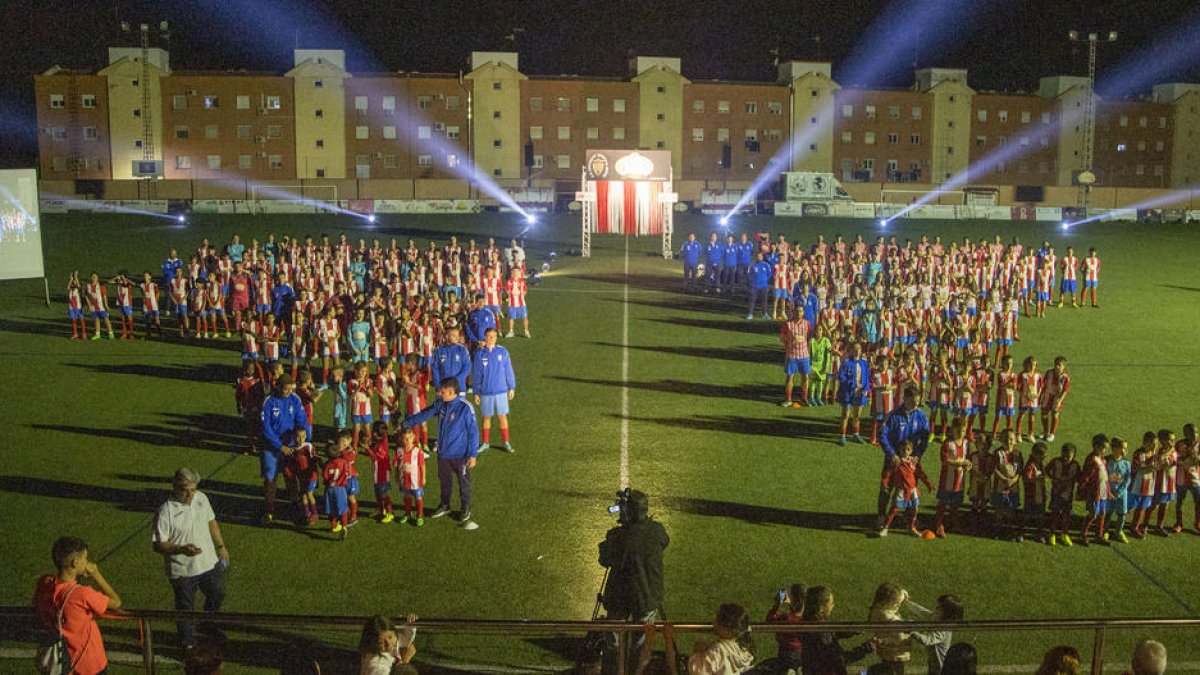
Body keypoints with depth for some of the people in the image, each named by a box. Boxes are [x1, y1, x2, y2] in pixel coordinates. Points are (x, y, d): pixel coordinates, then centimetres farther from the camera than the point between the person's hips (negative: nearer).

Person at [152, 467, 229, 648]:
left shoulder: (201, 498, -5)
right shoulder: (166, 512, -24)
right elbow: (158, 545, -21)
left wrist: (221, 546, 14)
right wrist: (181, 549, -36)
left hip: (210, 563, 6)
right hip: (183, 572, -6)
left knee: (217, 595, 26)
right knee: (185, 609, 12)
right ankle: (188, 645, 33)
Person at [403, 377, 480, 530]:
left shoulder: (465, 408, -23)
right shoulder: (440, 404, -5)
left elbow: (473, 432, -17)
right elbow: (425, 414, 10)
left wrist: (472, 455, -16)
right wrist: (406, 423, 12)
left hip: (460, 455, -6)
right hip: (443, 453, 6)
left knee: (464, 483, 11)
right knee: (444, 481, 22)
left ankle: (466, 511, 29)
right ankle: (444, 506, 42)